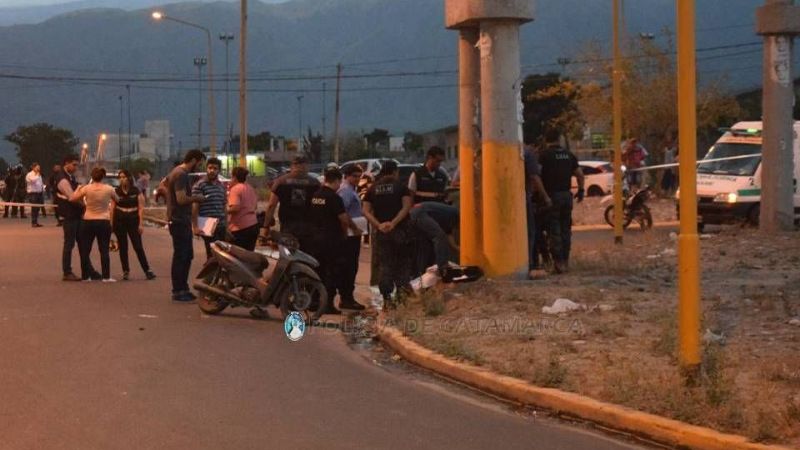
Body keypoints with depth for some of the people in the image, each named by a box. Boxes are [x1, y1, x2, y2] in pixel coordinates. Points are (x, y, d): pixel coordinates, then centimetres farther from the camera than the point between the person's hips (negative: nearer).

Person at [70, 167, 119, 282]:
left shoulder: (86, 188, -8)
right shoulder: (108, 189, -6)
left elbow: (71, 198, -4)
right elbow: (117, 200, 11)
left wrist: (78, 189, 12)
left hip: (88, 222, 0)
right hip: (104, 222, 0)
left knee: (85, 250, 10)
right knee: (104, 250, 5)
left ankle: (85, 276, 12)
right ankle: (106, 276, 2)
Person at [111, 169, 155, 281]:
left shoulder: (136, 191, 0)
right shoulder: (116, 191, 5)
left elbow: (141, 208, -1)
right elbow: (112, 208, 6)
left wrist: (141, 223, -7)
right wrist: (111, 223, -1)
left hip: (133, 221, -2)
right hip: (119, 221, 2)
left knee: (138, 247, -4)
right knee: (123, 247, 4)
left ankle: (147, 270, 2)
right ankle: (126, 271, 11)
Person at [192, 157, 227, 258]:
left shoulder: (222, 186, 15)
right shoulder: (199, 185, -6)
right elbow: (194, 206, -10)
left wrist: (226, 225, 19)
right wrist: (195, 226, -17)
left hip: (221, 227, 7)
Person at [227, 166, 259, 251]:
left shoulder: (235, 189, -12)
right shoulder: (251, 188, 14)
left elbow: (235, 208, -22)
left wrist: (226, 211, -5)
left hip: (240, 228, -8)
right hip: (253, 225, 8)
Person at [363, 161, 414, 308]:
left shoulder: (372, 189, 9)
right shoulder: (401, 187, -1)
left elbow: (366, 211, -1)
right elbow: (406, 207, -15)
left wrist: (378, 225, -11)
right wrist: (394, 222, -19)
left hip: (382, 231, 3)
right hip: (399, 230, -3)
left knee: (385, 265, 6)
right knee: (402, 261, 12)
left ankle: (387, 297, 2)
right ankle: (402, 285, -7)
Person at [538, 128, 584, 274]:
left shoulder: (545, 155, -8)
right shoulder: (569, 155, 9)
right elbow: (580, 174, 11)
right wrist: (581, 190, 22)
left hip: (552, 196, -5)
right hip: (567, 195, 5)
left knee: (554, 230, -3)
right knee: (566, 228, 13)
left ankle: (558, 262, -7)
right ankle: (565, 261, 16)